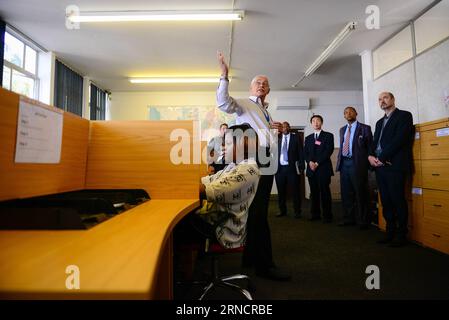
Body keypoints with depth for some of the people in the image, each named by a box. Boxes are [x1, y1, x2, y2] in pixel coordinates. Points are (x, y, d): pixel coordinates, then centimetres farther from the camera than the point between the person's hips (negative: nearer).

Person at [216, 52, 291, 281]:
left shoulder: (265, 110, 25)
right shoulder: (244, 104, 1)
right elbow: (223, 102, -19)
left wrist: (274, 128, 15)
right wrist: (224, 76, -26)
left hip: (267, 166, 9)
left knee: (257, 213, 14)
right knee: (258, 214, -6)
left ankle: (251, 258, 28)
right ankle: (264, 265, 4)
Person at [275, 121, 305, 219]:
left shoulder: (295, 138, 5)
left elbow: (300, 153, 0)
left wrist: (301, 166, -7)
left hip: (292, 168, -2)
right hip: (279, 168, 3)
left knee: (295, 191, 2)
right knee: (281, 191, 9)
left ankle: (297, 212, 13)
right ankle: (282, 211, 23)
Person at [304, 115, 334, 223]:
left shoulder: (328, 135, 6)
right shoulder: (308, 138, 20)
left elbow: (329, 150, -6)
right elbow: (305, 153, 12)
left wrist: (317, 163, -12)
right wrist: (310, 162, -8)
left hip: (323, 168, -4)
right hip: (311, 169, 4)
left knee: (325, 192, -5)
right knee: (314, 193, 6)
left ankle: (327, 216, 2)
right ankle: (315, 214, 12)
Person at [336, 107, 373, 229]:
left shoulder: (364, 128, 3)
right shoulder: (342, 129, 19)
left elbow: (370, 146, 1)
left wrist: (367, 163, -6)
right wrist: (339, 160, 12)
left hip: (357, 163, -5)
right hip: (344, 163, 5)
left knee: (360, 193, -1)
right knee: (346, 193, 9)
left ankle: (363, 221, 9)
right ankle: (348, 218, 19)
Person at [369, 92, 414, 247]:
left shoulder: (404, 115, 2)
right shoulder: (379, 122, 24)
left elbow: (399, 139, -11)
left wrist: (381, 158, -13)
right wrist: (370, 156, -2)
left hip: (394, 166, -6)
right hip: (380, 166, 7)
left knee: (398, 201, -3)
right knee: (386, 202, 8)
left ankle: (401, 235, 7)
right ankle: (390, 232, 16)